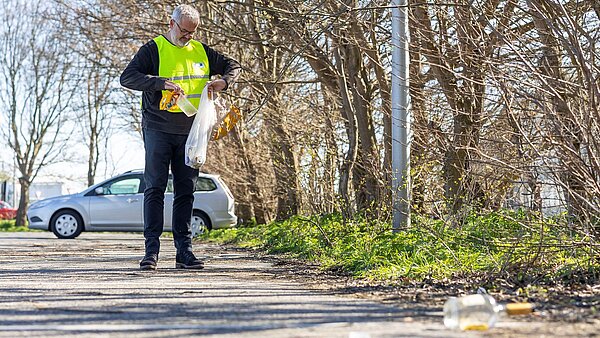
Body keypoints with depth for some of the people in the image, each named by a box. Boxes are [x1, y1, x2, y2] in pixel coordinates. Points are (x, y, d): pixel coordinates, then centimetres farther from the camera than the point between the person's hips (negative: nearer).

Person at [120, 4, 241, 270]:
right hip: (158, 130, -4)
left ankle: (184, 251, 9)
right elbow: (127, 77, -13)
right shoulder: (154, 49, -2)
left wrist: (223, 82, -3)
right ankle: (151, 251, -3)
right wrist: (161, 83, -26)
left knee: (186, 191, 5)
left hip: (189, 133, 4)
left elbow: (233, 66, 20)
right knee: (155, 188, -5)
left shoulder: (200, 51, 11)